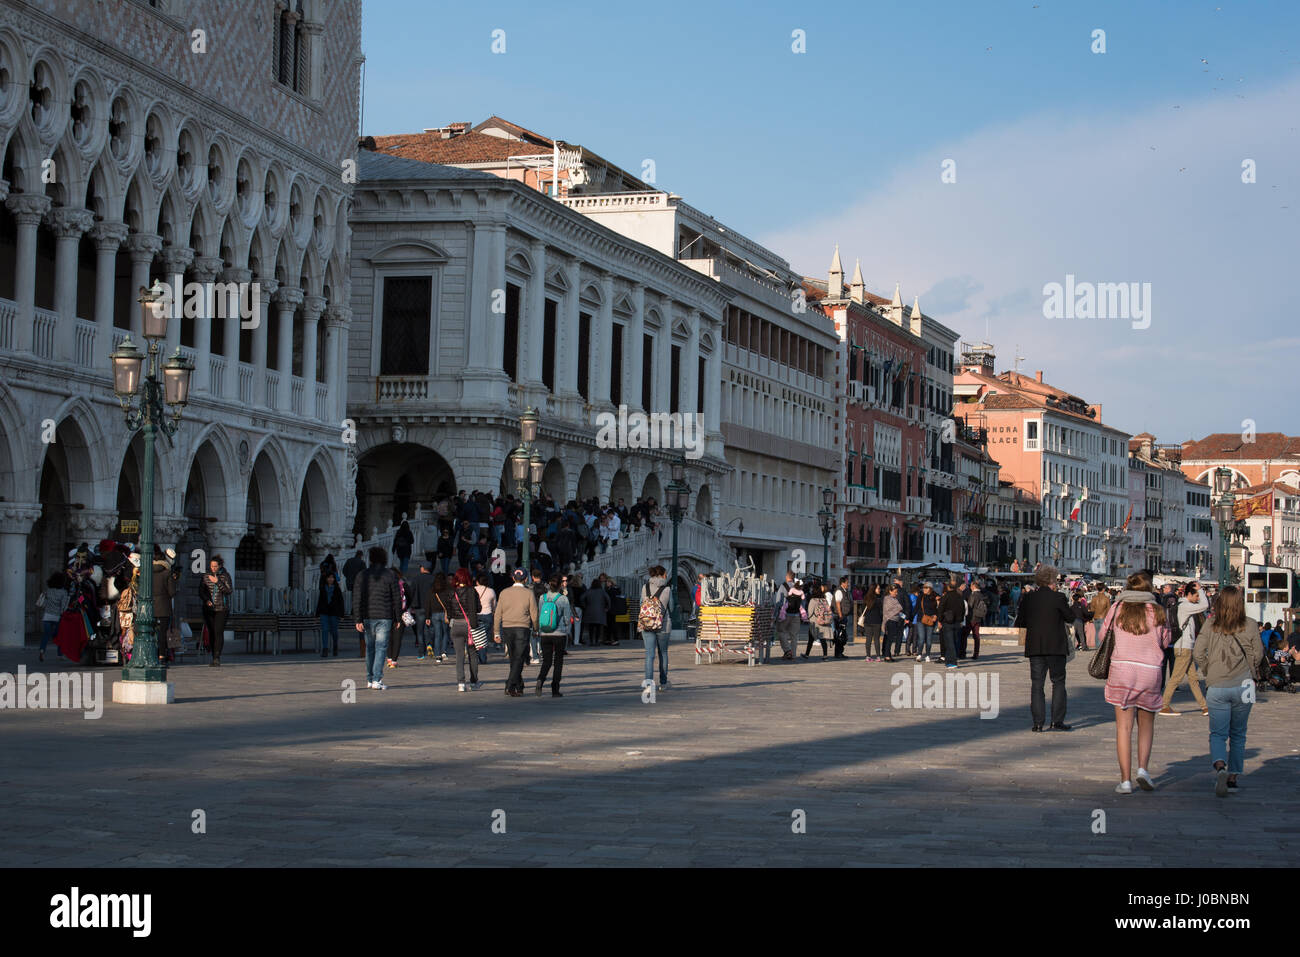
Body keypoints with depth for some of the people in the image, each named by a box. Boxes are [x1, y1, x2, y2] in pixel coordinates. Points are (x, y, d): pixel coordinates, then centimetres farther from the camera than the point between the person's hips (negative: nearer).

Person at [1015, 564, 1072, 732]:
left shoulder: (1027, 598, 1)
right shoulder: (1058, 598, -10)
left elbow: (1019, 623, 5)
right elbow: (1070, 617, 1)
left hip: (1034, 647, 3)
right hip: (1055, 648, -3)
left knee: (1036, 684, 6)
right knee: (1058, 683, 7)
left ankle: (1038, 722, 2)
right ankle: (1057, 721, 3)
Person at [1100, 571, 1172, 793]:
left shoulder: (1118, 607, 3)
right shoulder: (1157, 610, 2)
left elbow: (1103, 634, 11)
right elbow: (1166, 641, 11)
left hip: (1121, 667, 0)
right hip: (1151, 669, 0)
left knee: (1124, 727, 2)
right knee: (1146, 723, 17)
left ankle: (1125, 780, -1)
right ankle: (1142, 769, 1)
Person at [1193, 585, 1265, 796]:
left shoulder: (1210, 626, -3)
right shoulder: (1249, 626, -4)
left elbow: (1197, 654, -7)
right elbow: (1257, 655, 1)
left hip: (1216, 687, 0)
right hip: (1242, 685, 1)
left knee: (1218, 733, 3)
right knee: (1238, 734, 15)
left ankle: (1220, 767, -24)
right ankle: (1233, 777, 19)